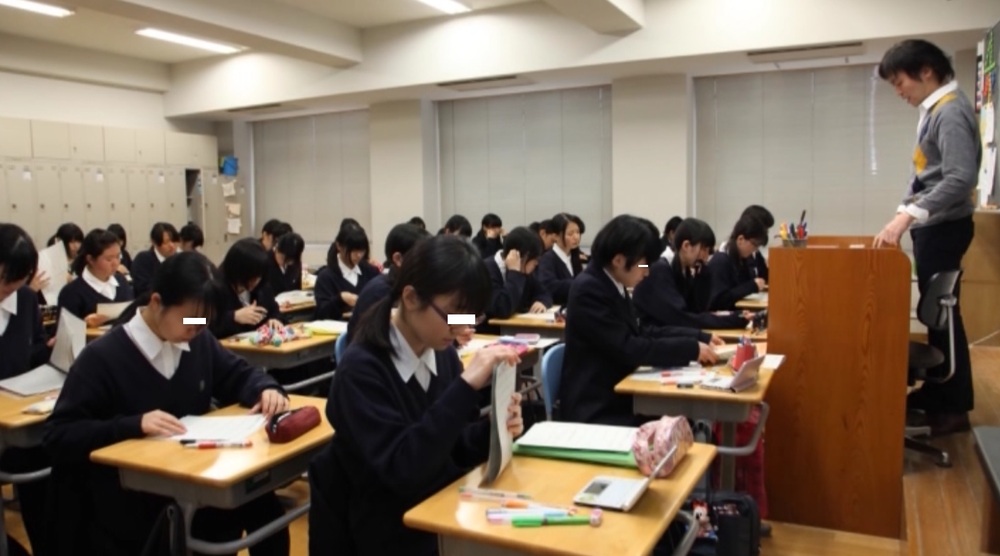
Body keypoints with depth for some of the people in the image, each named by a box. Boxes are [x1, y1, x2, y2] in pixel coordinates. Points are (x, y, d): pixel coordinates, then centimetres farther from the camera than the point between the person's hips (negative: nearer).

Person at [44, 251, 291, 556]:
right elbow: (57, 436, -13)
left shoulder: (199, 341, 3)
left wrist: (266, 389, -8)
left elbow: (240, 375, 16)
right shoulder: (101, 358, -13)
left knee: (264, 506, -18)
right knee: (219, 525, -29)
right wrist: (133, 425, -27)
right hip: (128, 500, -5)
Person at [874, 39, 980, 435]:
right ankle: (937, 393, 24)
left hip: (942, 227, -9)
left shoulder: (951, 112, -16)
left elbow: (961, 178, -27)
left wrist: (907, 216, -32)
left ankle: (955, 408, 6)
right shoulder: (935, 110, 13)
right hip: (932, 226, 9)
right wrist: (909, 216, 12)